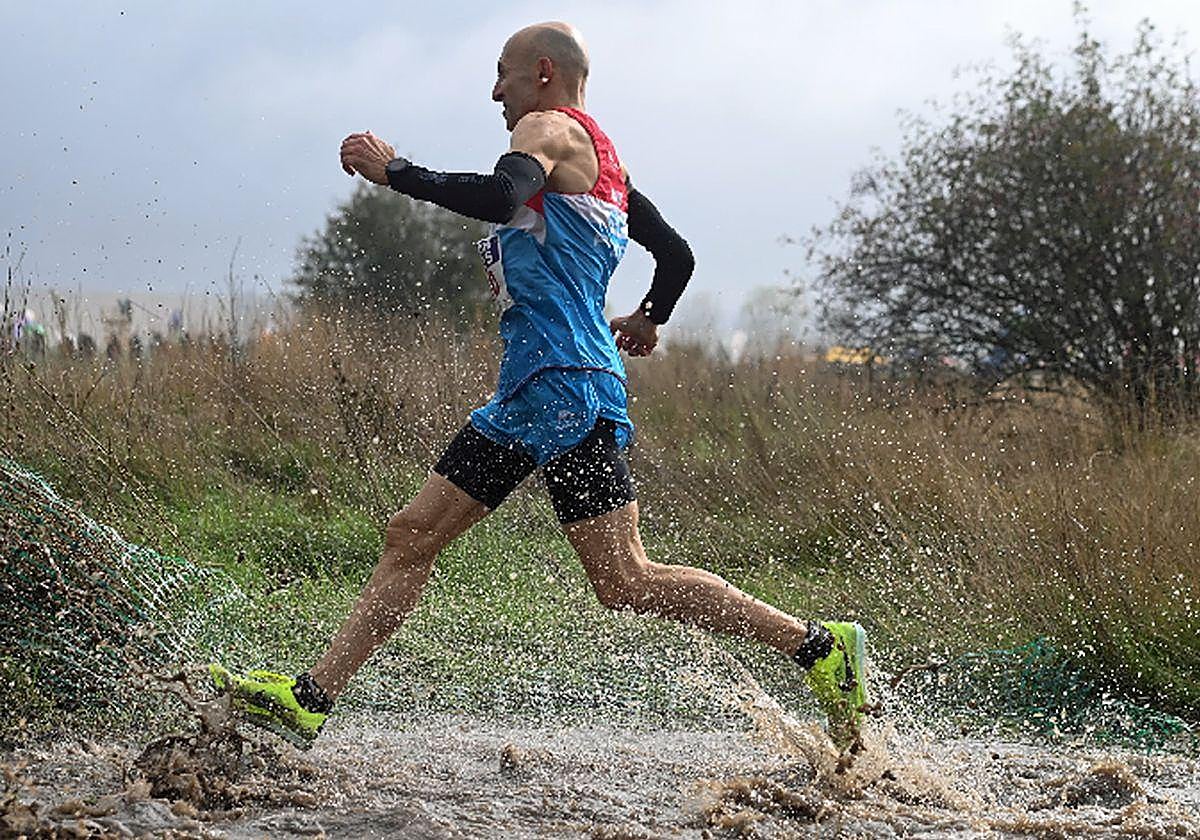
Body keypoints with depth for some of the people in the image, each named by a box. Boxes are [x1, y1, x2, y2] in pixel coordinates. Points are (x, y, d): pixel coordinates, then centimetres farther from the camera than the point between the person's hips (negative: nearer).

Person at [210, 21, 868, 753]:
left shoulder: (550, 129, -4)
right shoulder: (602, 162, 24)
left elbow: (499, 197, -26)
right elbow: (677, 255, 28)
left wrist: (393, 171, -15)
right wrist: (647, 320, 46)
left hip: (567, 387, -11)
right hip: (530, 391, 11)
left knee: (626, 583, -13)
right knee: (412, 535, 8)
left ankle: (821, 645, -7)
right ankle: (310, 699, 9)